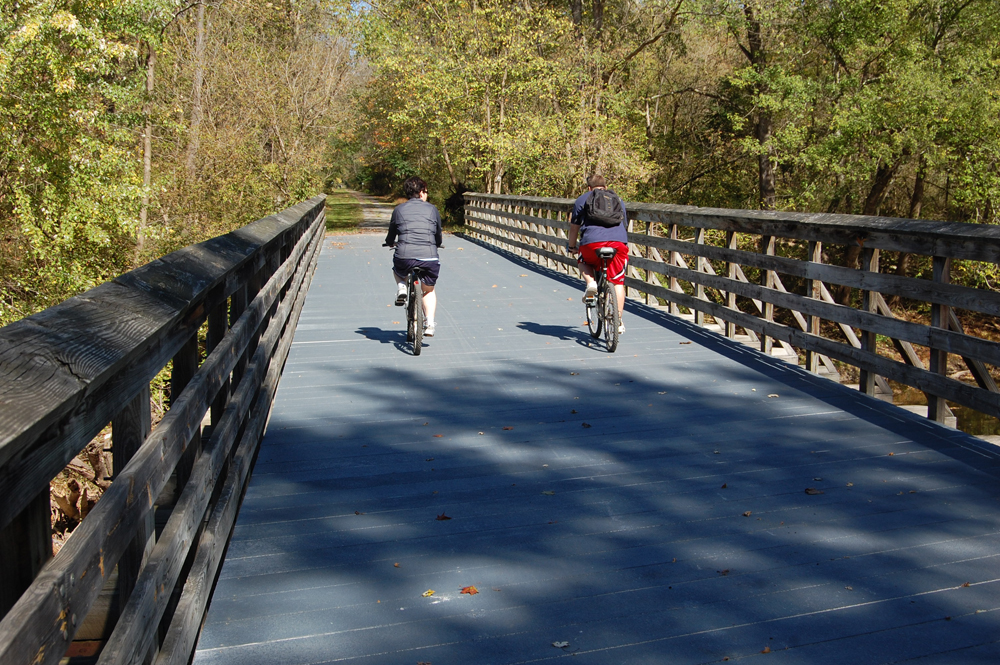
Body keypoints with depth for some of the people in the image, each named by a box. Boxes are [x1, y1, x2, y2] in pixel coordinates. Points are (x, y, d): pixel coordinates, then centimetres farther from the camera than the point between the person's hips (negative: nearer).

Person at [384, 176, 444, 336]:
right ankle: (429, 324, 10)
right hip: (429, 259, 0)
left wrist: (391, 243, 46)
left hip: (404, 258, 0)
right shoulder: (432, 209, 13)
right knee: (429, 291, 25)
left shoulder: (399, 209, 13)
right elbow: (438, 238, 23)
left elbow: (390, 240, 22)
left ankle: (401, 287, 8)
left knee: (397, 269, 36)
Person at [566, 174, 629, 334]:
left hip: (592, 242, -2)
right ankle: (618, 321, 5)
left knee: (583, 261, 31)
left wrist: (572, 246, 37)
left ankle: (591, 283, 3)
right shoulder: (618, 199, 30)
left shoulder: (583, 199, 21)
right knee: (618, 283, 10)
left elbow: (574, 227, 22)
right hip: (619, 243, 2)